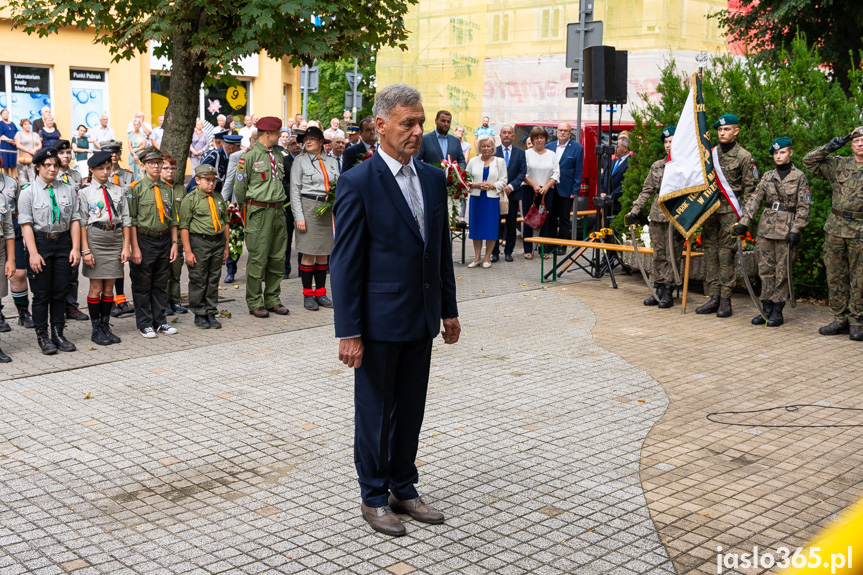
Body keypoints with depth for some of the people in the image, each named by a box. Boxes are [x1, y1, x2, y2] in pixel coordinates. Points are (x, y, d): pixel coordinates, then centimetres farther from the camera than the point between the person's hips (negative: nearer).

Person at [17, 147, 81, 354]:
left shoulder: (67, 189, 6)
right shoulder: (28, 191, -4)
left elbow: (75, 220, 6)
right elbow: (26, 225, -8)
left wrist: (75, 248, -3)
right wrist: (33, 253, -15)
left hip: (63, 241, 3)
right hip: (40, 242, -3)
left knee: (61, 291, 9)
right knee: (41, 293, 3)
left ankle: (58, 334, 20)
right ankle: (42, 336, 13)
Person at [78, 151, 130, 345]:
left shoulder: (119, 191, 9)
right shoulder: (85, 193, 1)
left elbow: (126, 221, 9)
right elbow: (82, 223, -3)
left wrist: (126, 247, 2)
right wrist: (85, 250, -10)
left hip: (116, 239, 3)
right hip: (95, 238, -3)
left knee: (109, 288, 8)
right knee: (96, 288, 1)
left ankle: (105, 327, 16)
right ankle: (96, 330, 9)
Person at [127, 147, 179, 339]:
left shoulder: (168, 189, 10)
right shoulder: (136, 189, -5)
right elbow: (131, 220, -8)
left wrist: (174, 243, 6)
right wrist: (135, 248, -13)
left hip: (164, 240, 4)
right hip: (144, 240, -4)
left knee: (161, 284, 12)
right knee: (142, 285, 4)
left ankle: (160, 321, 22)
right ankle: (145, 324, 13)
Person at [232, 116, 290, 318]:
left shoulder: (279, 154, 13)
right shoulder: (249, 156, -7)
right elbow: (239, 187, -2)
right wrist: (250, 206, 8)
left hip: (278, 210, 6)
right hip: (259, 212, -6)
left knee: (277, 259, 9)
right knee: (258, 259, -3)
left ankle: (272, 300, 19)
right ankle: (255, 303, 5)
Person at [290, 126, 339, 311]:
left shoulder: (331, 161, 12)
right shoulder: (300, 161, 1)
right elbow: (294, 190, -3)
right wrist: (299, 216, -11)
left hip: (329, 210, 4)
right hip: (309, 207, -4)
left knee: (324, 252, 7)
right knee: (309, 253, -4)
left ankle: (320, 293, 16)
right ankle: (308, 295, 5)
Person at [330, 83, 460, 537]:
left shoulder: (433, 179, 7)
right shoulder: (358, 183, -12)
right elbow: (345, 263, -13)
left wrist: (449, 309, 13)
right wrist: (348, 332, -16)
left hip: (422, 320, 6)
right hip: (379, 321, -6)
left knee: (410, 410, 16)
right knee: (375, 413, 8)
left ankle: (404, 489, 31)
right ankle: (374, 498, 24)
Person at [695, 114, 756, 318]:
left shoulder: (744, 156, 0)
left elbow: (749, 187, -2)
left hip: (729, 210, -5)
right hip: (709, 208, 5)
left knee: (726, 253, -5)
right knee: (710, 252, 5)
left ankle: (725, 300, 0)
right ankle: (714, 298, 10)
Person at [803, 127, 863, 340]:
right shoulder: (839, 165, 10)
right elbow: (809, 161, 13)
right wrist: (829, 148, 2)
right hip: (836, 229, 4)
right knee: (835, 276, 7)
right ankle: (840, 319, 17)